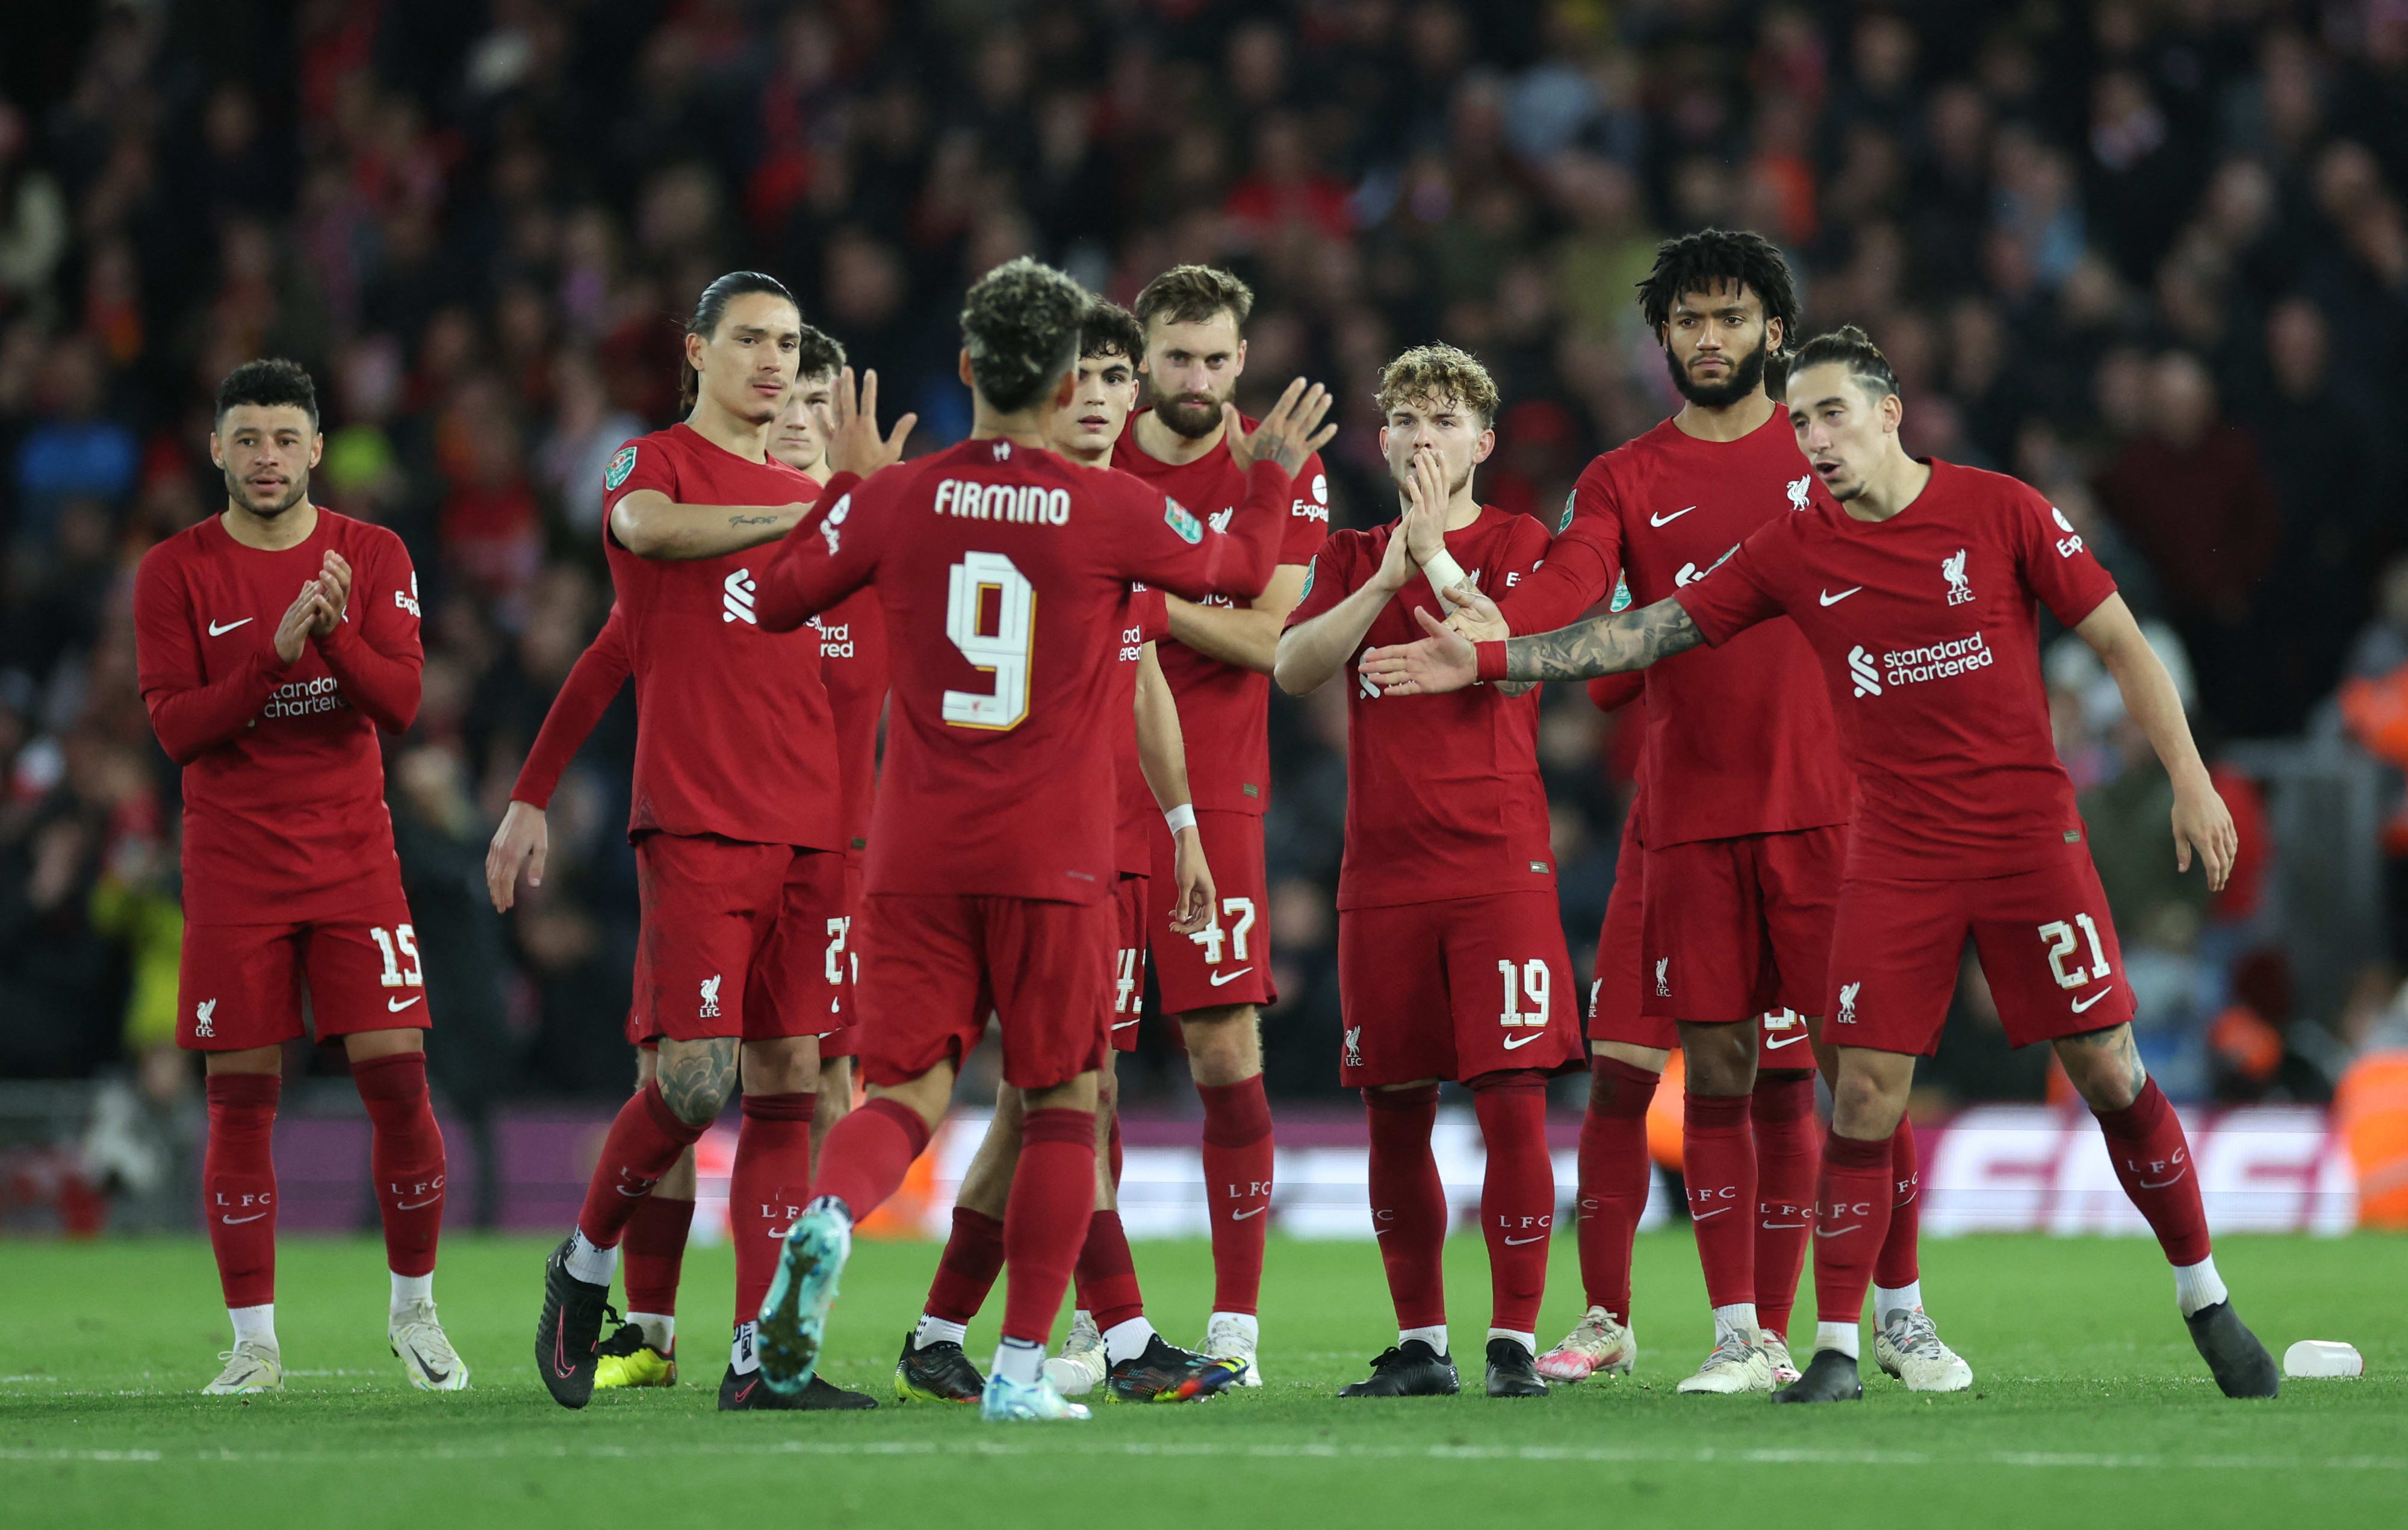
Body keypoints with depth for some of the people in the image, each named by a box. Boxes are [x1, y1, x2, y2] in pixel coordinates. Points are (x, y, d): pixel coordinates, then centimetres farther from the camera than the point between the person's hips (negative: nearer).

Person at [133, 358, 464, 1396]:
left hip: (352, 854, 1)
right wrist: (274, 653, -22)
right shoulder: (176, 572, -1)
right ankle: (253, 1343, 4)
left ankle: (414, 1310, 10)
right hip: (232, 869, -1)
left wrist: (337, 633, -24)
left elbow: (400, 701, -6)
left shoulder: (373, 558, 3)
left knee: (397, 1075, -7)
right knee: (241, 1097, -2)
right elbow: (174, 725, -9)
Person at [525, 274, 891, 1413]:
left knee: (786, 1090, 0)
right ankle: (585, 1267, 13)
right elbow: (647, 524, -23)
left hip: (810, 834, 6)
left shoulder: (810, 501, 21)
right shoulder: (654, 461, 3)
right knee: (696, 1083, -12)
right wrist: (799, 514, -27)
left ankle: (760, 1356, 0)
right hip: (695, 826, -6)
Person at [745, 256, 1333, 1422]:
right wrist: (1272, 479, 33)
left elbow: (776, 598, 12)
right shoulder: (1113, 514, -5)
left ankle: (827, 1216, -29)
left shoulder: (895, 500, -1)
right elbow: (1241, 573, 14)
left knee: (907, 1095, 5)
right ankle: (1022, 1365, 6)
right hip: (1052, 862, -2)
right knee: (1063, 1103, 11)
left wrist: (848, 483, 25)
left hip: (915, 855, 2)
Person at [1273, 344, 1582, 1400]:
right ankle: (1419, 1342, 15)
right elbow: (1292, 668, -3)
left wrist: (1435, 549, -17)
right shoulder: (1352, 559, 14)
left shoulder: (1518, 543, 4)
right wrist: (1389, 576, -12)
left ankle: (1514, 1339, -5)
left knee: (1512, 1096, -10)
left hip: (1499, 865, -4)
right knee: (1394, 1112, 6)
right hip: (1382, 870, 4)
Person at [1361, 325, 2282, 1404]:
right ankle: (1835, 1350, 0)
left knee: (2108, 1072, -1)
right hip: (1897, 856, 2)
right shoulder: (1794, 554, 3)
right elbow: (1649, 632, 4)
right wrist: (1489, 661, -2)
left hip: (2029, 830, -2)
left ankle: (2205, 1302, 16)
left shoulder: (1999, 511, -4)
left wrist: (2189, 779, -5)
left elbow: (2120, 643, 1)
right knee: (1865, 1093, -6)